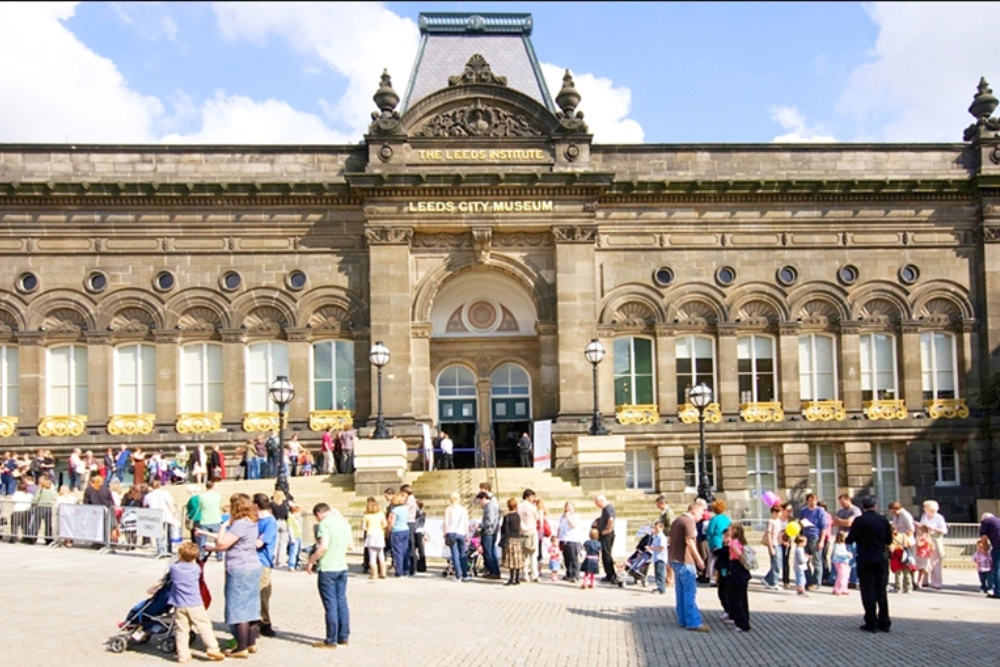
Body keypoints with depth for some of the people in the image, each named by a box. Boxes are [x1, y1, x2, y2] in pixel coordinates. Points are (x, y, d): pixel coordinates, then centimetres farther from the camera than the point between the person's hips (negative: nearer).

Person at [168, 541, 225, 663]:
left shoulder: (174, 568, -1)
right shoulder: (196, 568, -2)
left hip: (179, 605, 1)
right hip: (195, 604, -1)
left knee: (181, 630, 5)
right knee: (204, 626, 3)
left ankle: (183, 654, 4)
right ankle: (212, 648, -5)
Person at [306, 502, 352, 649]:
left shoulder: (324, 524, -13)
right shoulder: (344, 523, 10)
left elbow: (323, 546, -22)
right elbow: (349, 545, 17)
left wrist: (311, 561, -12)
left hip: (327, 568, -7)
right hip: (342, 567, 7)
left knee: (331, 605, -2)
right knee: (342, 602, 12)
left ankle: (331, 640, 3)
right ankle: (344, 637, 17)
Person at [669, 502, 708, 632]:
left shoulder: (677, 520, 17)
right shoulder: (689, 521, -13)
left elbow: (669, 540, 22)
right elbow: (689, 541, -21)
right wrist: (699, 559, -18)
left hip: (674, 559, 10)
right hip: (684, 560, -10)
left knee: (680, 591, 12)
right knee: (690, 592, -8)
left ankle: (683, 620, 16)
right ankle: (693, 623, -9)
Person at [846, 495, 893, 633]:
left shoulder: (859, 521, -12)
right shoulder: (883, 520, 0)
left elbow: (850, 540, -10)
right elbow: (889, 541, 8)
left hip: (865, 560, -4)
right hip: (881, 559, 4)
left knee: (868, 592, 2)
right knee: (881, 591, 11)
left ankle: (871, 623, 2)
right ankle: (884, 623, 15)